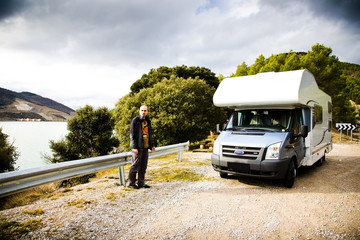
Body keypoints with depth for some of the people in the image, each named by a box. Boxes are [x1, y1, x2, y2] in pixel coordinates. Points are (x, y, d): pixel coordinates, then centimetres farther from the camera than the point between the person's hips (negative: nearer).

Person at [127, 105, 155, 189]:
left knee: (143, 166, 10)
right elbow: (132, 134, -10)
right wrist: (134, 147, -16)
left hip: (145, 146, 7)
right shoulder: (135, 120, -6)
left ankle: (141, 183, 19)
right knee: (135, 165, -3)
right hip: (138, 147, -7)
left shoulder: (148, 121, 15)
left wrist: (152, 145, 16)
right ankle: (131, 183, 8)